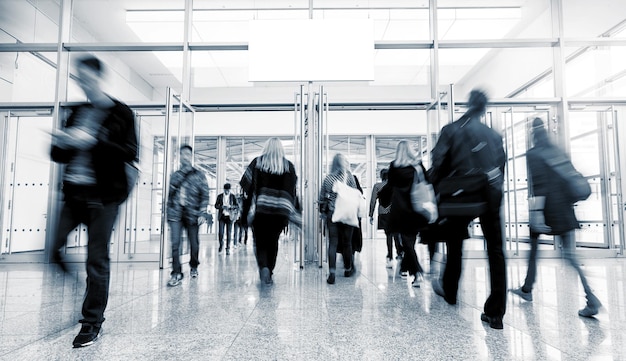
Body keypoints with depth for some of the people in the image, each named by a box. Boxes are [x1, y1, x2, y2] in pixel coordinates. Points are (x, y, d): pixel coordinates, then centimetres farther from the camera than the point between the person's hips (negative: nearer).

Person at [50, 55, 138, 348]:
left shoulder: (121, 113, -1)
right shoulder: (77, 112, 14)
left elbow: (130, 153, -11)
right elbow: (59, 156, 17)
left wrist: (93, 140, -20)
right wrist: (60, 142, -6)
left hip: (103, 196, -5)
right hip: (74, 192, 6)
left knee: (97, 260, -1)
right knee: (56, 250, 4)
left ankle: (92, 322, 13)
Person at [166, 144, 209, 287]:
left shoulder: (199, 175, 5)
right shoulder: (175, 175, 14)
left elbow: (205, 195, 0)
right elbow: (170, 195, 17)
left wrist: (203, 213, -9)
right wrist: (168, 211, 10)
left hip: (192, 213, -2)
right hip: (175, 213, 2)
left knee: (194, 243, 8)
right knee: (175, 243, -9)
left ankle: (194, 267, 30)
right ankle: (176, 273, -3)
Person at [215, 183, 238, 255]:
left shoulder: (233, 196, 4)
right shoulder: (220, 196, 6)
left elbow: (237, 205, 2)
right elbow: (216, 205, 6)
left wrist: (230, 206, -16)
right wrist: (221, 207, -14)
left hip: (229, 216, 0)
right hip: (222, 216, 1)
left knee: (229, 233, 0)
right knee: (220, 232, -6)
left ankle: (228, 249, 9)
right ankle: (221, 244, 22)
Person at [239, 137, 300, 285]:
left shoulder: (257, 162, 3)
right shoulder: (289, 166, 5)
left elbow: (246, 186, -1)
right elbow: (293, 191, 4)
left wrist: (245, 210, 5)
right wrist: (295, 215, 10)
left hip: (261, 209, -1)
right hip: (280, 211, 2)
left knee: (260, 241, 9)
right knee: (273, 241, 15)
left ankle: (263, 267, -15)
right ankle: (269, 273, 18)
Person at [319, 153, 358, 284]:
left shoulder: (327, 178, 3)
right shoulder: (349, 176, -2)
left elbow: (322, 197, 6)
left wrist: (322, 212, 15)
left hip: (331, 214, 1)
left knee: (332, 243, 2)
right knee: (347, 243, 12)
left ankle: (332, 273, -7)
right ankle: (348, 269, 27)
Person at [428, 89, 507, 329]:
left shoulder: (451, 130, 0)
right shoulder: (494, 135, 11)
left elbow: (438, 163, -6)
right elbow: (501, 164, 9)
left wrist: (434, 190, 3)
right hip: (491, 194, 2)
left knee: (455, 245, 17)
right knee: (495, 250, 5)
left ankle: (450, 292, 36)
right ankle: (495, 312, 5)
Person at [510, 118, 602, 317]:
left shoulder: (533, 154, -8)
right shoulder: (560, 153, 12)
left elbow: (537, 184, -17)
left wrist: (536, 211, -20)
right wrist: (568, 202, 22)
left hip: (546, 208, -5)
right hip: (565, 209, 6)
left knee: (533, 249, 12)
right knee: (570, 255, 4)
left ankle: (527, 290, 23)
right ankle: (591, 298, -7)